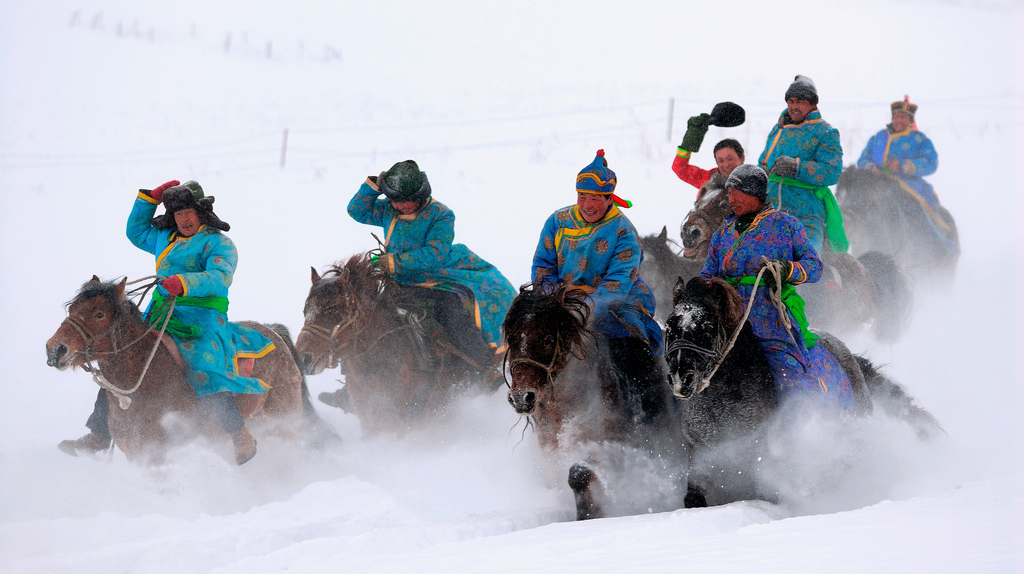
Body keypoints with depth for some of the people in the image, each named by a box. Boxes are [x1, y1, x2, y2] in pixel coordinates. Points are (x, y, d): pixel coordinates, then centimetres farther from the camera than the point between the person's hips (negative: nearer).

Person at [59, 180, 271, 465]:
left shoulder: (217, 243, -1)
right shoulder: (166, 239, 21)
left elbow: (219, 278, -18)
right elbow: (136, 232, 38)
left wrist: (184, 283, -33)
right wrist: (150, 198, 25)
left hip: (199, 322, -8)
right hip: (160, 320, 8)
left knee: (204, 377, -30)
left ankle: (242, 438, -19)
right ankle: (98, 435, 13)